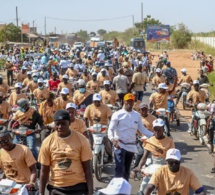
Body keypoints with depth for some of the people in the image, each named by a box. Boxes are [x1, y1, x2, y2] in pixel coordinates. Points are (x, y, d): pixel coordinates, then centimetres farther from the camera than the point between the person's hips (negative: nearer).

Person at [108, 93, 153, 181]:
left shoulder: (137, 115, 8)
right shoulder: (117, 114, -5)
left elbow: (142, 129, 11)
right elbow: (111, 129, -9)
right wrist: (112, 139, -30)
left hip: (131, 146, 5)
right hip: (120, 145, -5)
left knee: (127, 170, 13)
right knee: (120, 168, -16)